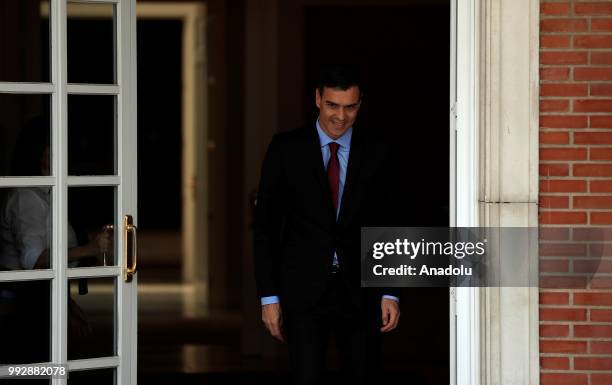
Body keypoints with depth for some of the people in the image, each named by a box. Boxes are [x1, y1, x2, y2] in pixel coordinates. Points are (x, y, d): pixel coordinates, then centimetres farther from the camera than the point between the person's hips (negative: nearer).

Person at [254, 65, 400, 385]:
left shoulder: (375, 153, 4)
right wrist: (268, 295, -3)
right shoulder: (286, 149, 0)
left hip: (359, 290, 2)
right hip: (304, 289, -2)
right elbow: (266, 225, 2)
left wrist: (390, 293, 0)